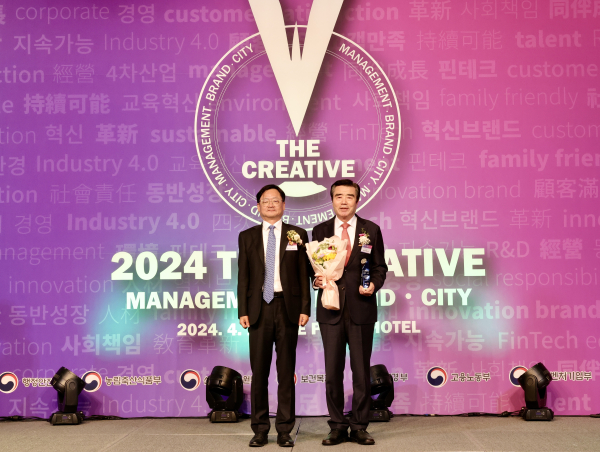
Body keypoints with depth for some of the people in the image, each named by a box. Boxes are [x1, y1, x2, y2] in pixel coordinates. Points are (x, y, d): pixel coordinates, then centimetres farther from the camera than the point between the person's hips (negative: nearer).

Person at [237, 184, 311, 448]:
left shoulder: (297, 234, 6)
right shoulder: (247, 236, 9)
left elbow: (304, 274, 4)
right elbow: (243, 276, 7)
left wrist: (305, 308, -4)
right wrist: (242, 311, -1)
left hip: (287, 307, -1)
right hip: (259, 308, 1)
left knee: (286, 370, 4)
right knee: (259, 370, 4)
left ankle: (285, 430, 13)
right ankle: (260, 430, 14)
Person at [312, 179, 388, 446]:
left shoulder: (371, 230, 5)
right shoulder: (320, 231, 8)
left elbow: (380, 267, 7)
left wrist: (374, 284, -11)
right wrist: (316, 280, -10)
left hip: (361, 309, -1)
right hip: (330, 310, 1)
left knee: (361, 371, 5)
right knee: (332, 372, 6)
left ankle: (359, 427, 17)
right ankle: (337, 427, 18)